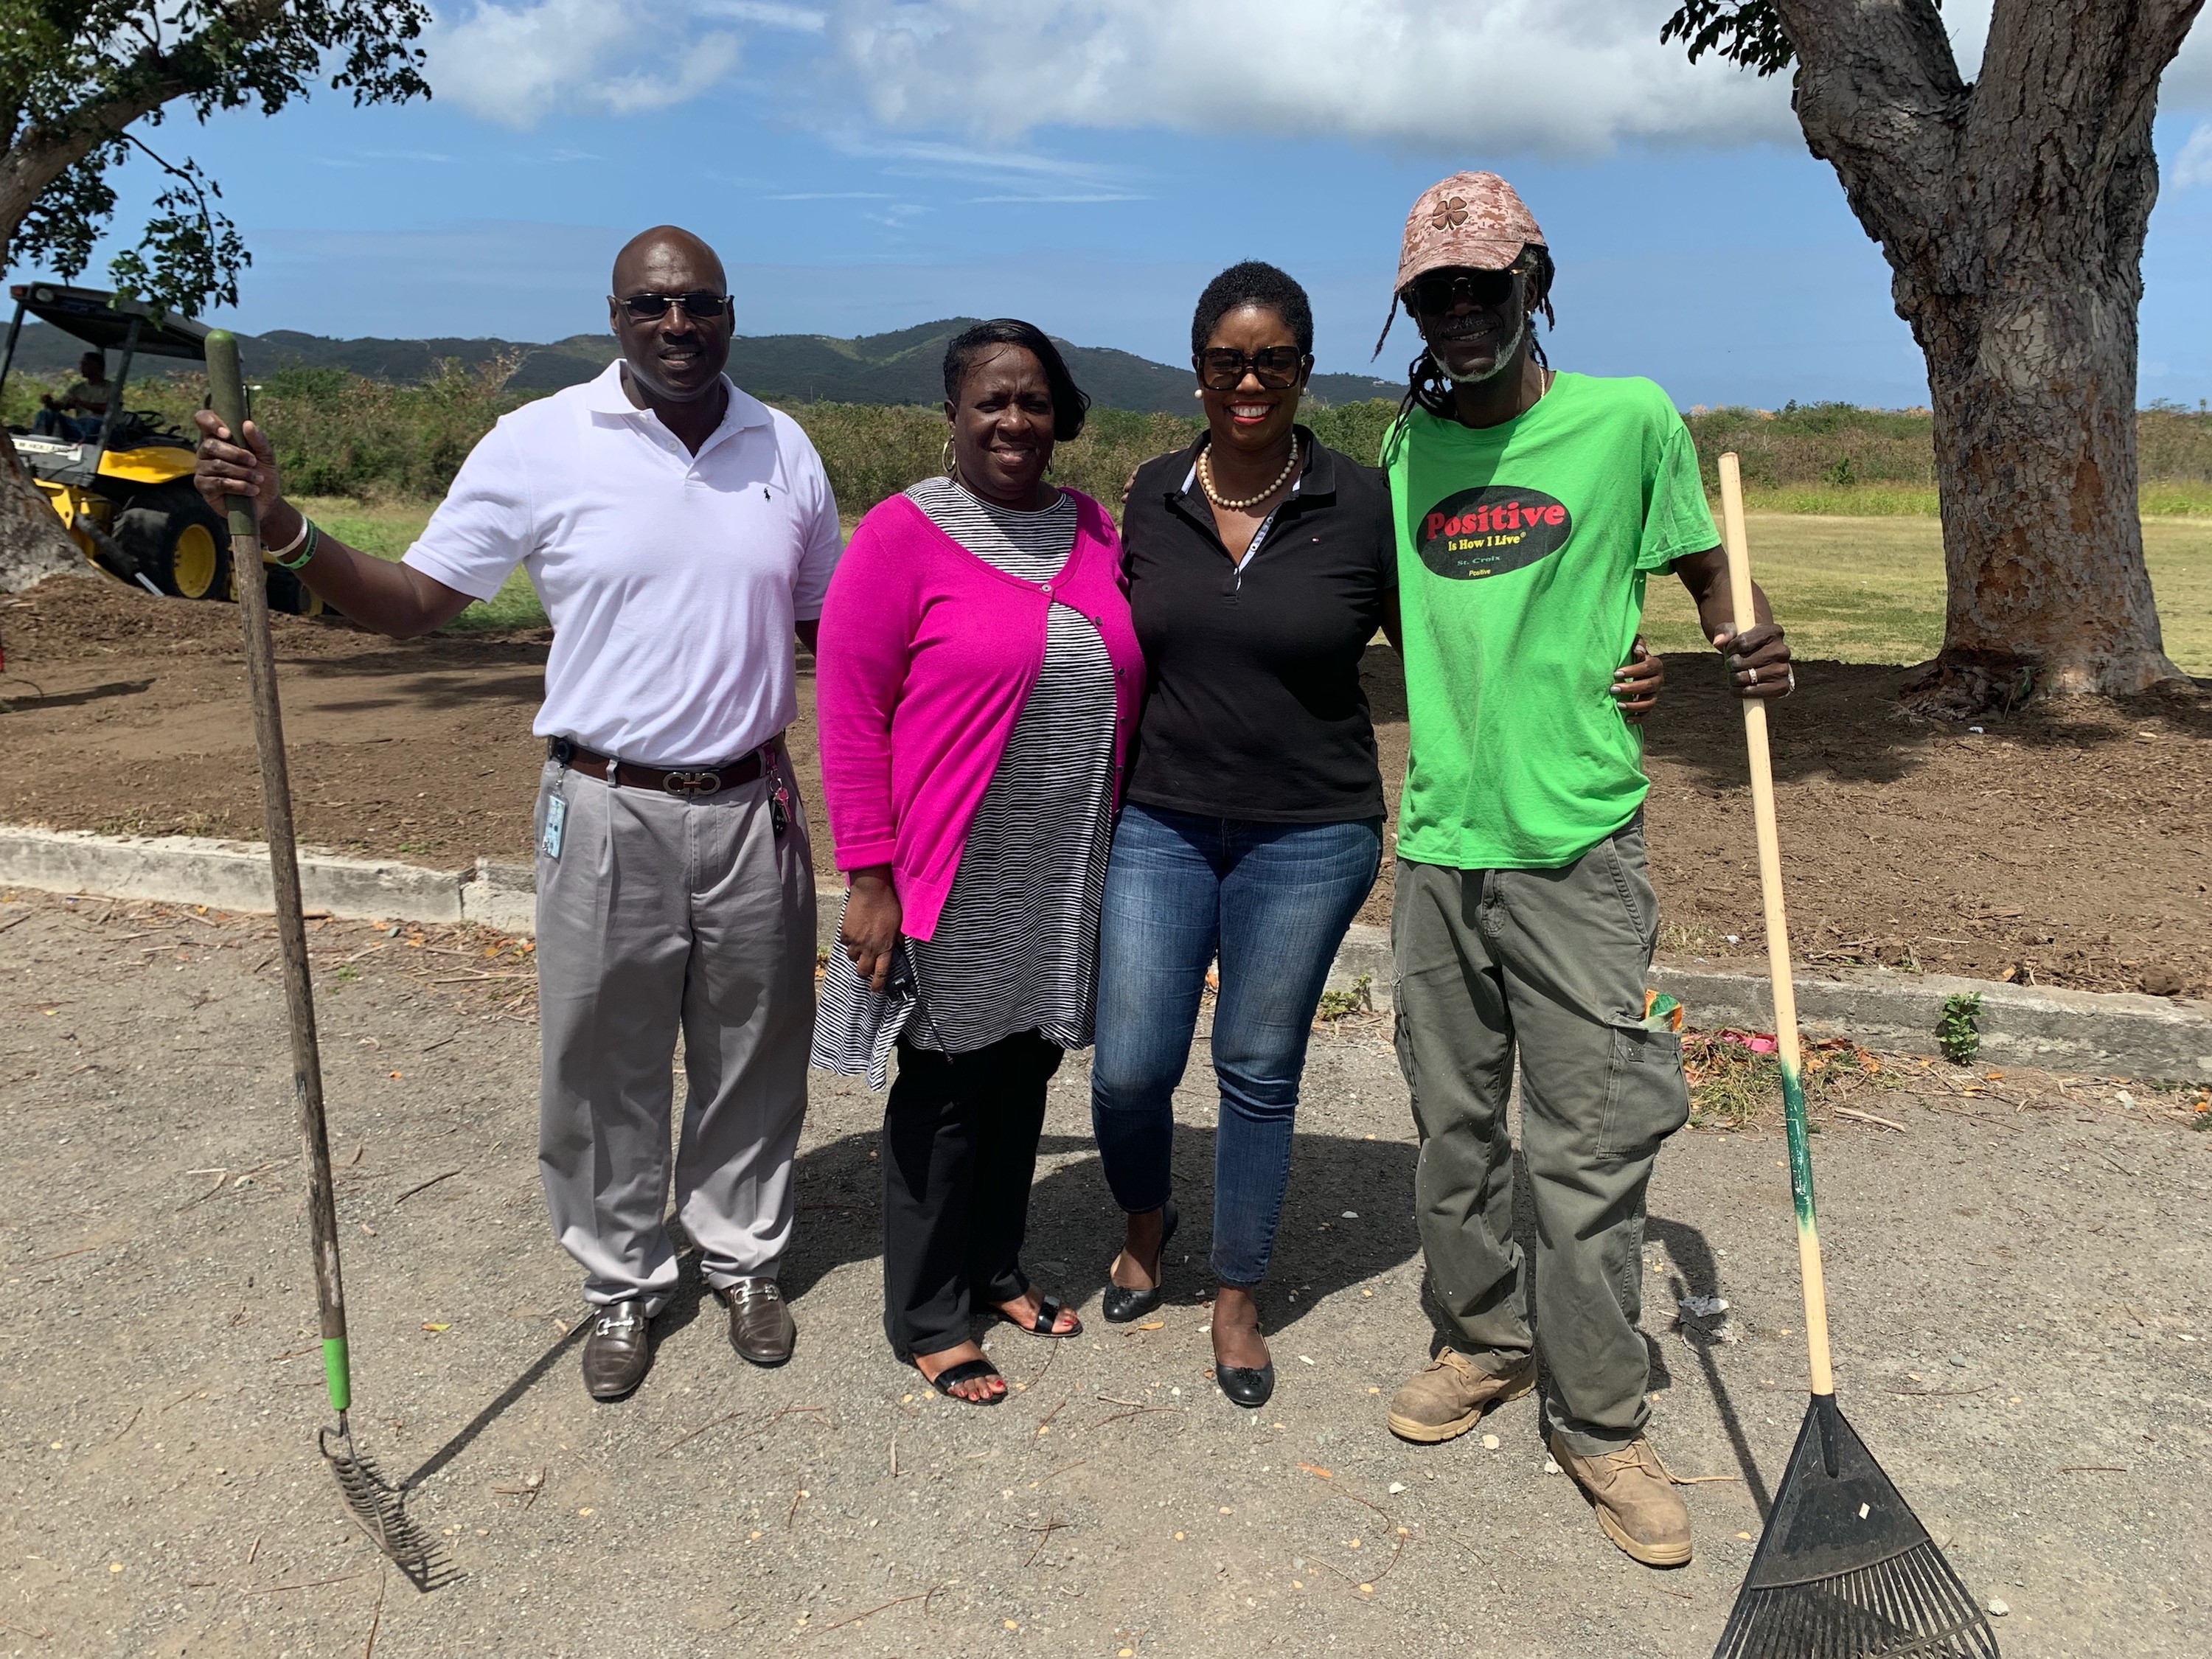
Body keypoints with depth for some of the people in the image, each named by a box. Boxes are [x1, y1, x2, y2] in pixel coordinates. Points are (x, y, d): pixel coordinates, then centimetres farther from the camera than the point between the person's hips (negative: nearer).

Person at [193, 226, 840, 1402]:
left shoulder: (783, 448, 4)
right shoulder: (541, 444, -6)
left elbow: (827, 623, 13)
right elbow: (412, 602, -6)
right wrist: (286, 531, -21)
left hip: (752, 807, 2)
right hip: (606, 811, -2)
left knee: (754, 1053, 13)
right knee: (604, 1065, 9)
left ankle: (744, 1258, 35)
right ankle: (623, 1283, 31)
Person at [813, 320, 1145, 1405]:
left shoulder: (1091, 529, 8)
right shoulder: (903, 533, -9)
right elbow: (848, 710, -11)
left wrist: (1117, 852, 11)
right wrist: (870, 876, -14)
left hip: (1066, 880, 5)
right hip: (956, 885, -5)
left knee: (1024, 1071, 17)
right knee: (946, 1089, 6)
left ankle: (995, 1267, 37)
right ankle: (925, 1318, 24)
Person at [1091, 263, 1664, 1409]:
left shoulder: (1362, 505, -6)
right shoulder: (1153, 496, 2)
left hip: (1309, 837, -2)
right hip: (1162, 823, 2)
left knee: (1260, 1071, 8)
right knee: (1129, 1066, 2)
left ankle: (1237, 1298, 30)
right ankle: (1145, 1222, 36)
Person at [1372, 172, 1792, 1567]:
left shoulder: (1630, 420, 0)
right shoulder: (1408, 444, 11)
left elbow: (1709, 574, 7)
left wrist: (1754, 651, -12)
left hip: (1577, 840, -4)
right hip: (1439, 840, 4)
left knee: (1591, 1147, 0)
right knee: (1456, 1125, 14)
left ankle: (1601, 1418, 18)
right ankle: (1484, 1341, 35)